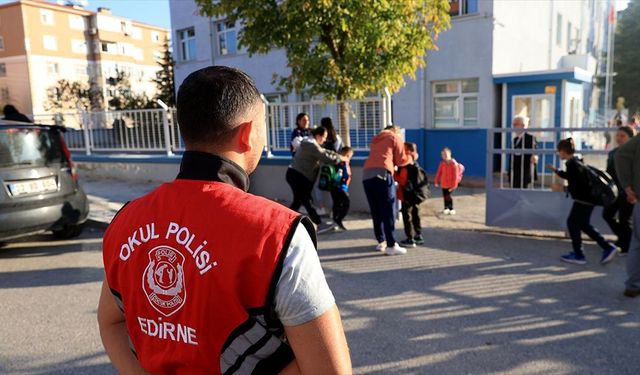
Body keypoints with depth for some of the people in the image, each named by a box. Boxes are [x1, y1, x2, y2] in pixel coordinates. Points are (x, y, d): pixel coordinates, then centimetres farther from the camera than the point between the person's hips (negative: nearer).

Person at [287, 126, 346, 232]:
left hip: (297, 175, 11)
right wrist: (340, 159, -5)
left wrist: (339, 155, 10)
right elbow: (325, 158, -19)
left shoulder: (310, 143, 16)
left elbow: (324, 152, 20)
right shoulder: (311, 145, -17)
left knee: (298, 201, 14)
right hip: (296, 175, -11)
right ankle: (320, 224, -4)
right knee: (307, 200, -7)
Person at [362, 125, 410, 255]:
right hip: (381, 173, -6)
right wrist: (410, 158, 32)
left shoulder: (376, 139, 32)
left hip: (366, 174, 6)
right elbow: (401, 160, 13)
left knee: (376, 211, 11)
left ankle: (381, 241, 15)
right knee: (388, 211, -5)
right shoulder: (395, 138, 15)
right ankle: (391, 245, -6)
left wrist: (391, 164, 31)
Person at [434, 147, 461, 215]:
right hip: (443, 183, 5)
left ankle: (451, 209, 8)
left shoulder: (453, 163, -15)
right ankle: (446, 208, 25)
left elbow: (455, 175, -15)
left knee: (449, 196, -7)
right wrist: (437, 181, 7)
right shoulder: (442, 163, 0)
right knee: (445, 196, 10)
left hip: (451, 184, -5)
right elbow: (439, 172, 8)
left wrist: (454, 185, -16)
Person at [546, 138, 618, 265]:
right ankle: (608, 248, 20)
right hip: (586, 198, 10)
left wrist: (564, 188, -18)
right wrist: (556, 171, 31)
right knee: (584, 225, 17)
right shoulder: (575, 162, 11)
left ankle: (578, 255, 8)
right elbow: (572, 177, 28)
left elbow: (579, 184, -24)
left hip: (584, 199, -10)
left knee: (572, 223, 0)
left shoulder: (572, 164, -19)